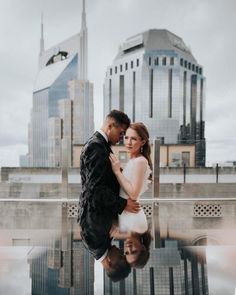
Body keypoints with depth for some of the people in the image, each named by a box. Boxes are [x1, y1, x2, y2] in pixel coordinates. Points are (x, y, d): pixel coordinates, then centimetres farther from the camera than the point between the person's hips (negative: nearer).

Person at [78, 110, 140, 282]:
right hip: (96, 214, -10)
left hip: (103, 211, 10)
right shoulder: (95, 146, -22)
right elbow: (96, 188, -26)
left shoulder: (102, 145, 10)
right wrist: (123, 204, -19)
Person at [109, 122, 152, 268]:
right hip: (127, 216, 9)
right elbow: (125, 186, 9)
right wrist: (118, 169, 1)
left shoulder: (140, 161, -17)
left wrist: (117, 171, -19)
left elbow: (133, 193, -22)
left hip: (132, 218, -9)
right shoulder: (133, 161, 9)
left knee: (133, 259, 4)